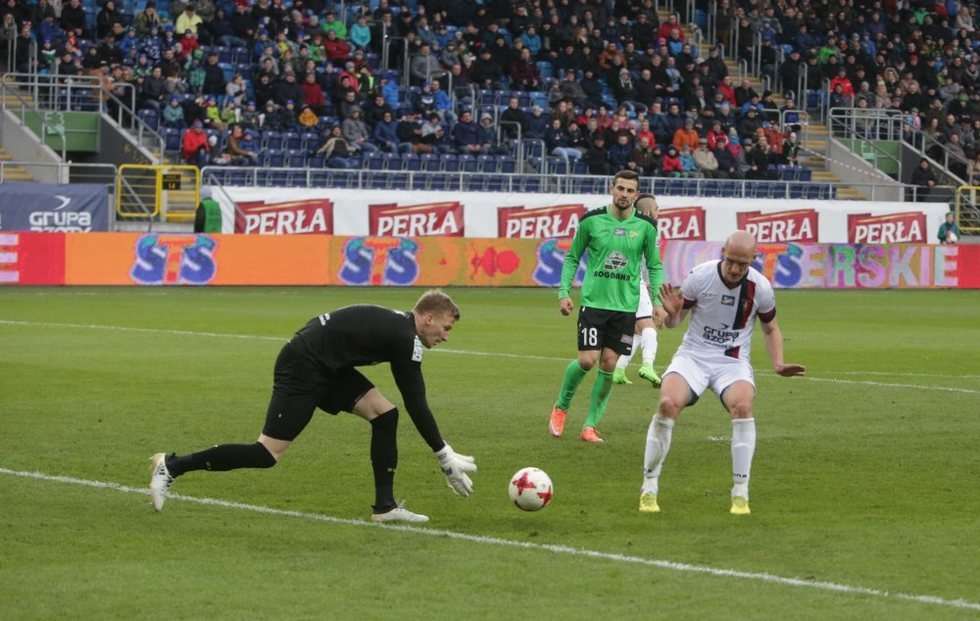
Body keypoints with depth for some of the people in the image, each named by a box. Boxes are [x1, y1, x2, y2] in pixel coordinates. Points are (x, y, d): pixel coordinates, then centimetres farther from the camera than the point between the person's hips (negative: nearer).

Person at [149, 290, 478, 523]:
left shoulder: (397, 326, 13)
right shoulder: (405, 340, -15)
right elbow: (416, 405, -14)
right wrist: (444, 456, -6)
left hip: (327, 367, 10)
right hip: (302, 368, -10)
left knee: (385, 414, 3)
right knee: (267, 454, -10)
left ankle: (385, 506, 6)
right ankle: (172, 467, -2)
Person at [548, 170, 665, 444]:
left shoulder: (645, 226, 0)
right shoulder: (592, 221, -3)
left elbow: (655, 266, 10)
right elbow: (572, 257, 7)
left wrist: (657, 301, 1)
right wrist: (564, 292, -1)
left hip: (626, 307, 2)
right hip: (593, 301, -2)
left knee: (609, 365, -1)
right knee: (587, 361, -10)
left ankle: (590, 426, 9)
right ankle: (561, 407, 17)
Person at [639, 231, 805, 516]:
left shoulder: (760, 287, -6)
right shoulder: (699, 276, -11)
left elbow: (770, 328, 13)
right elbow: (674, 322, 1)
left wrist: (778, 364, -2)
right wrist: (672, 313, -23)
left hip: (733, 362, 1)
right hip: (693, 355, -1)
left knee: (742, 406, -32)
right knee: (668, 403, -30)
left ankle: (740, 495, -21)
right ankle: (649, 489, -14)